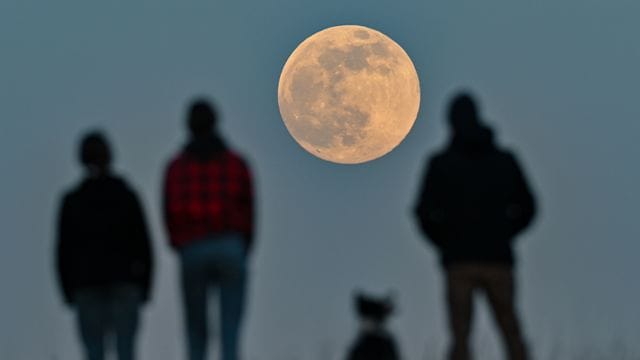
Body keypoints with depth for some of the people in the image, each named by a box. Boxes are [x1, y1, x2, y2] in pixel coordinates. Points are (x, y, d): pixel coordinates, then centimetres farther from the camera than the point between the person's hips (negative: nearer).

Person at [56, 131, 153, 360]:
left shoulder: (71, 201, 2)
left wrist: (69, 292, 9)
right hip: (125, 285, 0)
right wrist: (144, 288, 7)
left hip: (87, 287, 0)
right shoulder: (126, 196, 1)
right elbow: (143, 246, 0)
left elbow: (63, 253, 1)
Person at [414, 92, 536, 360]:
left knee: (460, 339, 0)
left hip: (460, 262, -2)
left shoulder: (440, 163, -1)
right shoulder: (506, 160, 7)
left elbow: (424, 213, -6)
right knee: (512, 335, 11)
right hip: (499, 261, 2)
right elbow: (526, 208, 8)